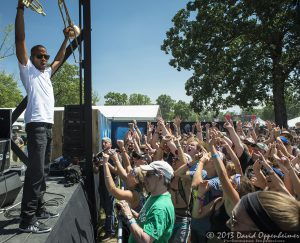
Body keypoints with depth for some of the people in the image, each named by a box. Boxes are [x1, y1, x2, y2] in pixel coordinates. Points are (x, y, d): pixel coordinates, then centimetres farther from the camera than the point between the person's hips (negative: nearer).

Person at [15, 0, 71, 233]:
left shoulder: (46, 72, 23)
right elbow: (20, 41, -5)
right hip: (36, 125, -8)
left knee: (42, 170, 11)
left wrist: (67, 38, 38)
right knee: (35, 171, -13)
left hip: (48, 126, 8)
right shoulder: (27, 70, 4)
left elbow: (60, 58, 37)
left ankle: (39, 209, 20)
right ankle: (27, 220, -8)